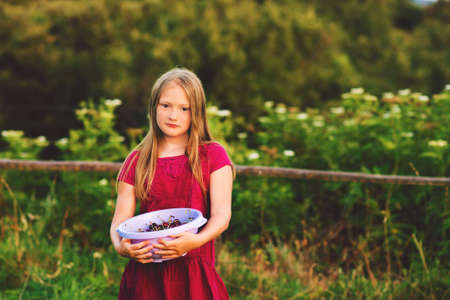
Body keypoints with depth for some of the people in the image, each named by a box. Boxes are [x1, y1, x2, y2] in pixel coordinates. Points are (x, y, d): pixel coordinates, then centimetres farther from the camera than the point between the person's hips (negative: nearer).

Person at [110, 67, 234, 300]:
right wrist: (121, 246, -18)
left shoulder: (213, 155, 3)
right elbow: (120, 218, 4)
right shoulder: (136, 161, 10)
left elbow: (221, 215, -6)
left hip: (194, 272, -1)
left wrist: (196, 240, -25)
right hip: (146, 273, 2)